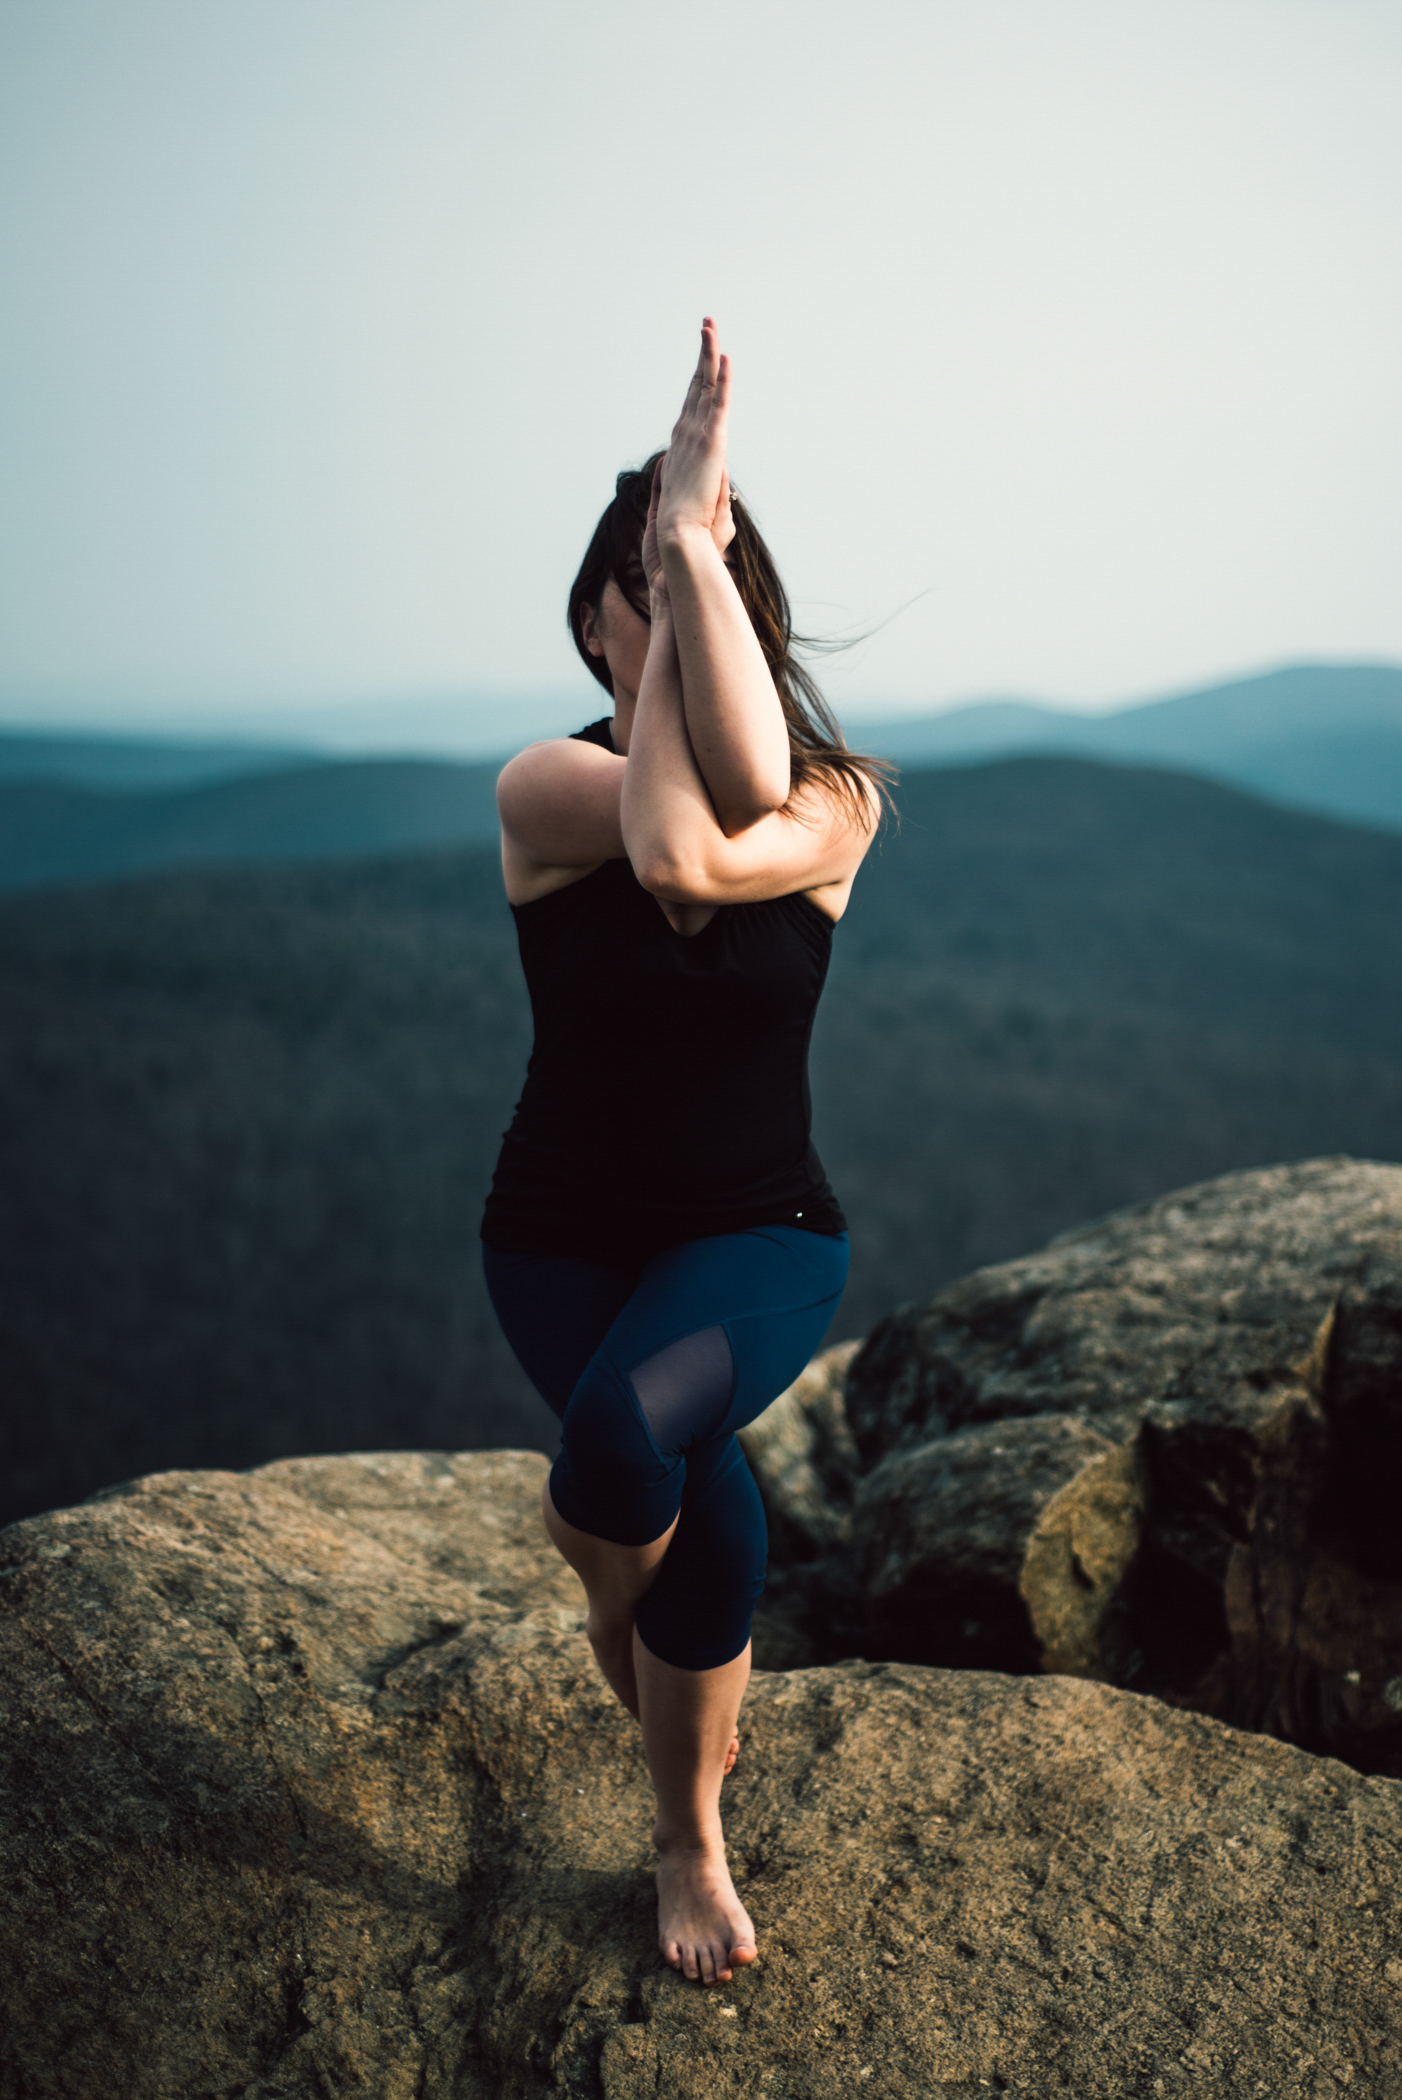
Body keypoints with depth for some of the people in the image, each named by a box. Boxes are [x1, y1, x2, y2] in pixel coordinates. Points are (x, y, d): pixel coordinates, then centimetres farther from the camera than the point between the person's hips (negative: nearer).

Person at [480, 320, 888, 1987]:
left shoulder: (842, 805, -9)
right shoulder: (540, 787, -12)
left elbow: (746, 804, -34)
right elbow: (668, 842, -35)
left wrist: (699, 553, -32)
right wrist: (670, 562, -30)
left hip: (759, 1235, 0)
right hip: (562, 1232, 0)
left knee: (628, 1429, -31)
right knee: (704, 1509, -22)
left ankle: (600, 1568, 9)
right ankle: (689, 1845, 13)